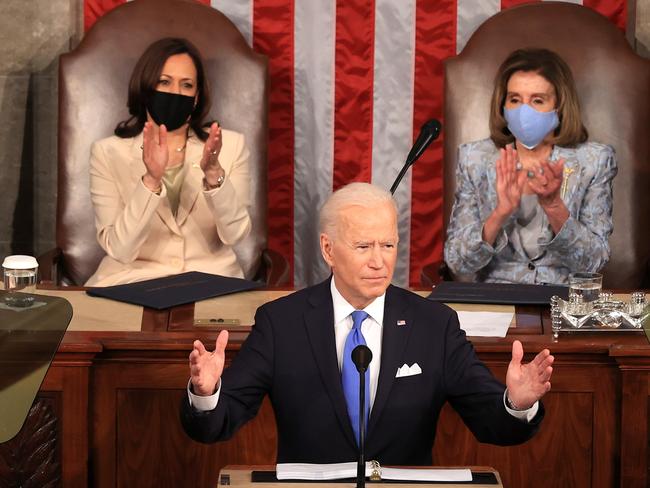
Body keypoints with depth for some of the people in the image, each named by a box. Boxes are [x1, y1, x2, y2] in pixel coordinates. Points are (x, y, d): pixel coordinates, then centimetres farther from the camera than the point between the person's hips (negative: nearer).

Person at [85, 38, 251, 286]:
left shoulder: (230, 145, 4)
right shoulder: (108, 152, 1)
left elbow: (234, 234, -7)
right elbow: (120, 250, -10)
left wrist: (213, 174, -21)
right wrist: (151, 180, -21)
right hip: (134, 283, -1)